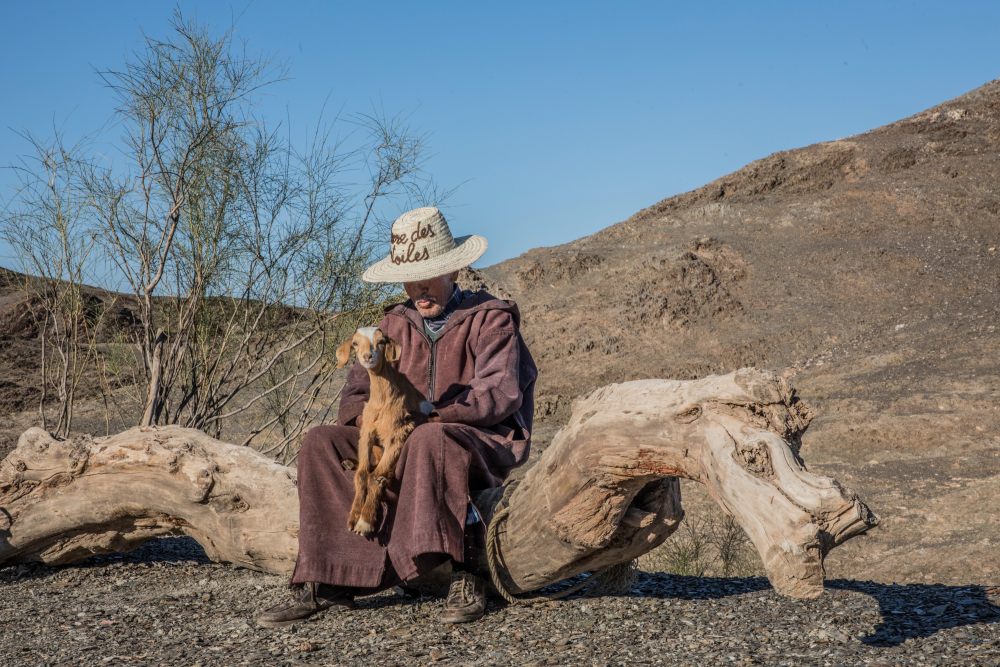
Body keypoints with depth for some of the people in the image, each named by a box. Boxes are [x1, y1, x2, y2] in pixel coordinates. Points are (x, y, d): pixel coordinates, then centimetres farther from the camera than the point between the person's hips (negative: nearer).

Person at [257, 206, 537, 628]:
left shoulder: (491, 318, -2)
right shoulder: (395, 325, 14)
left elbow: (499, 393, -16)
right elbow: (356, 393, 8)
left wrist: (429, 415, -26)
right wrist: (365, 417, -17)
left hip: (483, 445, -5)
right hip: (402, 445, 6)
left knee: (431, 439, -39)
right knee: (321, 443, -15)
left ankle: (464, 575, -33)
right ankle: (326, 582, -24)